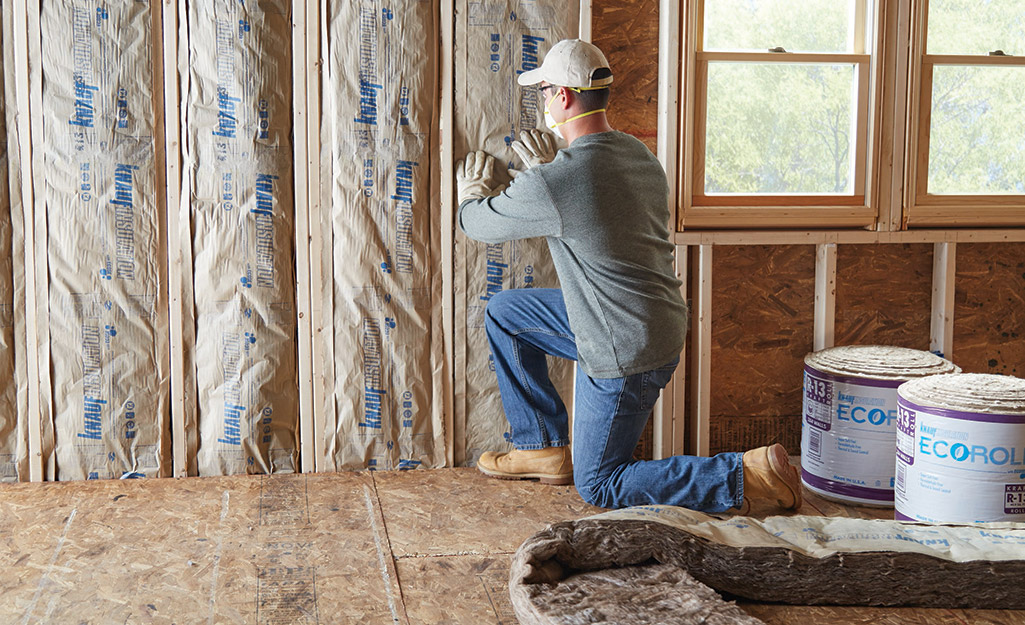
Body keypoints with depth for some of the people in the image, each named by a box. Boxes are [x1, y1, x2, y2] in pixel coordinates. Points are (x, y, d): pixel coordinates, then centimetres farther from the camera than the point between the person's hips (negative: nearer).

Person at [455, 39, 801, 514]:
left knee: (598, 486, 8)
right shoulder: (639, 155, 1)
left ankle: (747, 476, -2)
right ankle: (545, 449, 28)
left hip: (625, 354, -9)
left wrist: (473, 193, 19)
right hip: (657, 325, 9)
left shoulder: (554, 181, -24)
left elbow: (479, 223, -4)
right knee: (502, 313, 19)